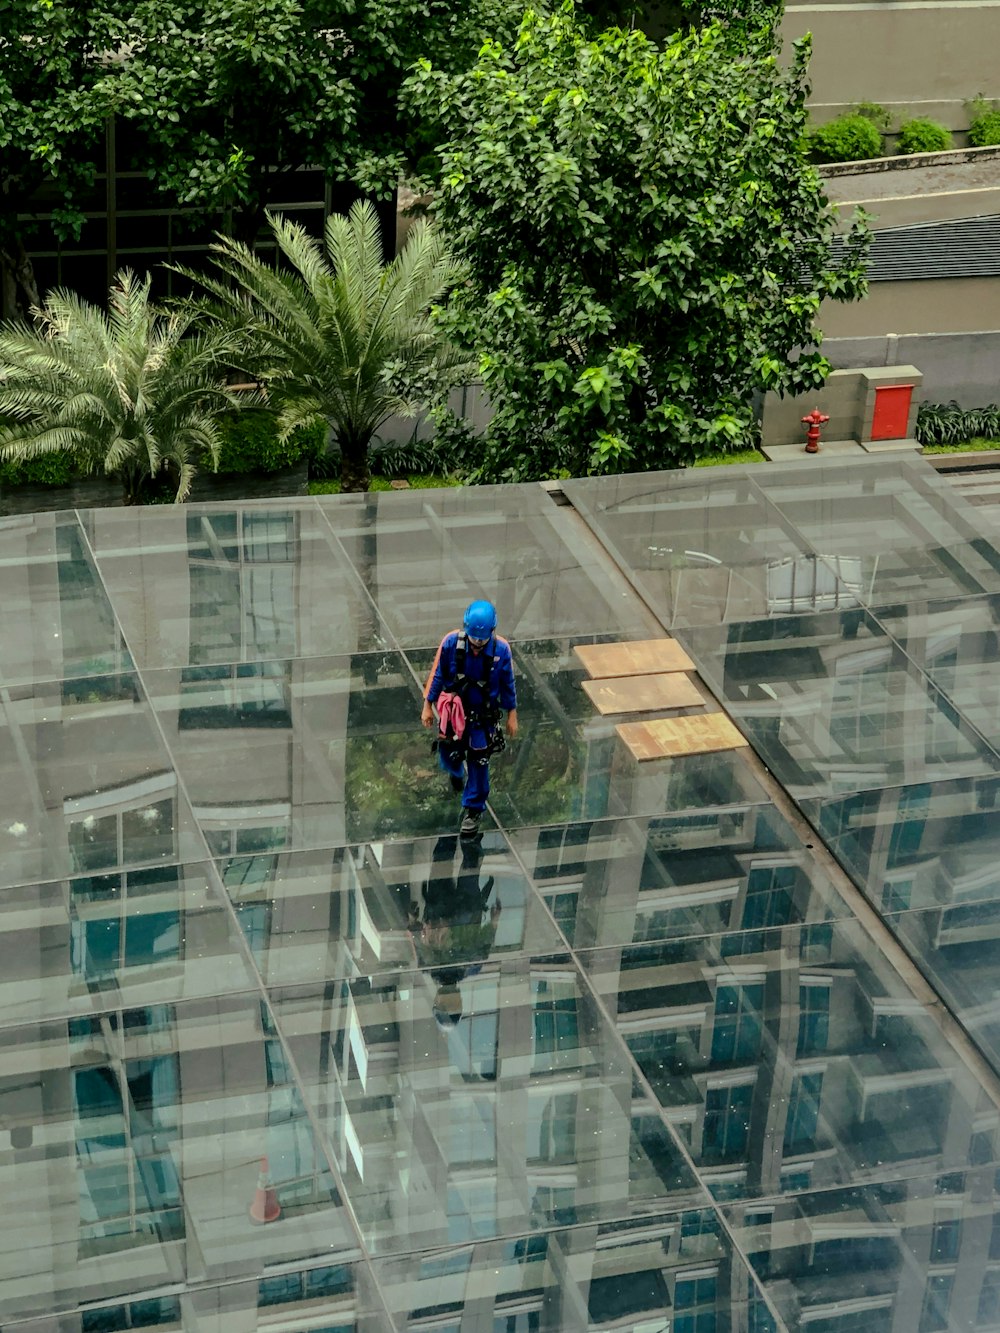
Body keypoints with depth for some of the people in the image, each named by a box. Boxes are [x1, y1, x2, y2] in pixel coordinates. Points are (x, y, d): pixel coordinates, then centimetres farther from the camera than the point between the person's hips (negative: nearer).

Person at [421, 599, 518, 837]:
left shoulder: (501, 649, -19)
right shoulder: (451, 643, -19)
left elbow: (508, 684, -5)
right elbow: (437, 676, -6)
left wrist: (512, 715, 2)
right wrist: (428, 706, -1)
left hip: (483, 717, -1)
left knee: (478, 763, 4)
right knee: (448, 757, 14)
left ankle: (473, 810, 23)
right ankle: (457, 772, 53)